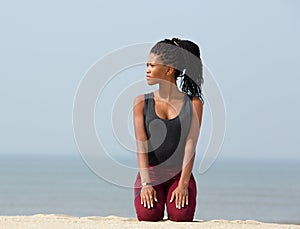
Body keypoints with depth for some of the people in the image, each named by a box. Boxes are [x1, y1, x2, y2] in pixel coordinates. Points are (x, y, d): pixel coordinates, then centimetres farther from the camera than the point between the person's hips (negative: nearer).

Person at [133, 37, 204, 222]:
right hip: (150, 172, 0)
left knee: (181, 216, -26)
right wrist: (146, 184, -18)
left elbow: (190, 145, -7)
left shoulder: (193, 104, 1)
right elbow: (141, 144, -5)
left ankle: (177, 197, 12)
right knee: (148, 215, -27)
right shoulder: (142, 102, 4)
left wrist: (183, 185, -19)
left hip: (179, 173, 0)